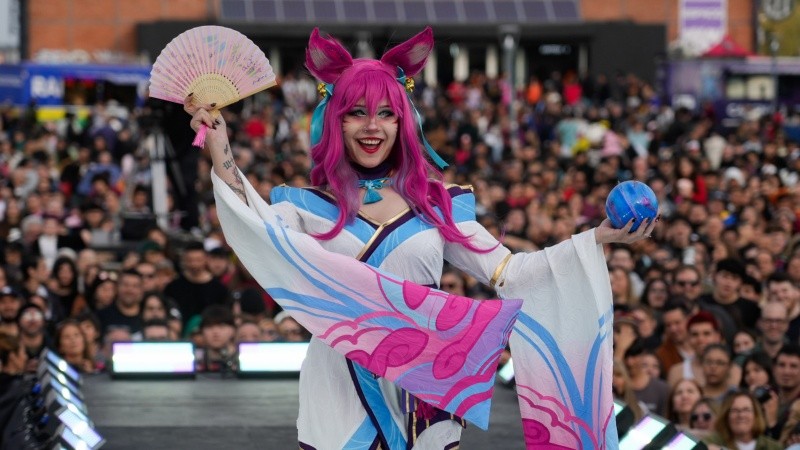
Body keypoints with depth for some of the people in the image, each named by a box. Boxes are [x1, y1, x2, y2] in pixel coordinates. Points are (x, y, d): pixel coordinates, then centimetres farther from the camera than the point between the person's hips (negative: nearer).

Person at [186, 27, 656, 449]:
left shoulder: (437, 203, 6)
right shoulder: (310, 205, 2)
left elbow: (507, 273, 3)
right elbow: (261, 234, -20)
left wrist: (598, 239, -4)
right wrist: (220, 148, -27)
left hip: (422, 391, 1)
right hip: (343, 393, -1)